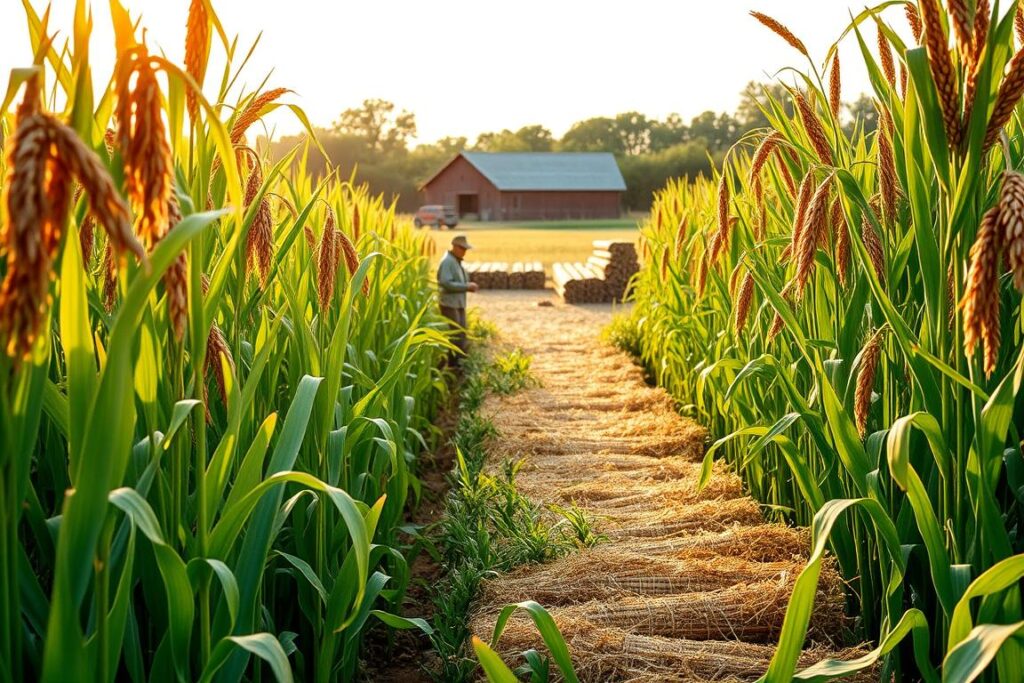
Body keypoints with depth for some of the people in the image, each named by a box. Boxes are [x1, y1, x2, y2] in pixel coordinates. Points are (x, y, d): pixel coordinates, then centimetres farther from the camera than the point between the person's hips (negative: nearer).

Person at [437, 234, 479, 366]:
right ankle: (452, 364, -1)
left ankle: (458, 360, 23)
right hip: (450, 304, -10)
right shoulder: (447, 261, -15)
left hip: (459, 304, 10)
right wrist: (466, 286, -20)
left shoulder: (457, 261, 16)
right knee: (454, 335, -7)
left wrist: (469, 286, 6)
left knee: (462, 334, 13)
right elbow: (446, 283, -24)